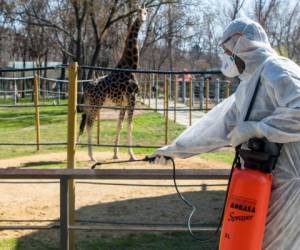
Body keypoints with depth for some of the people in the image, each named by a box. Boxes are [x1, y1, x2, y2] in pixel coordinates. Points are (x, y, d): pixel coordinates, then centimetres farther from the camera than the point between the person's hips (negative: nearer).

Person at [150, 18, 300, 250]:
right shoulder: (249, 85, 15)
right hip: (263, 181, 9)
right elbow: (215, 124, 20)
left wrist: (254, 129, -21)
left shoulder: (274, 70, -13)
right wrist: (173, 149, 25)